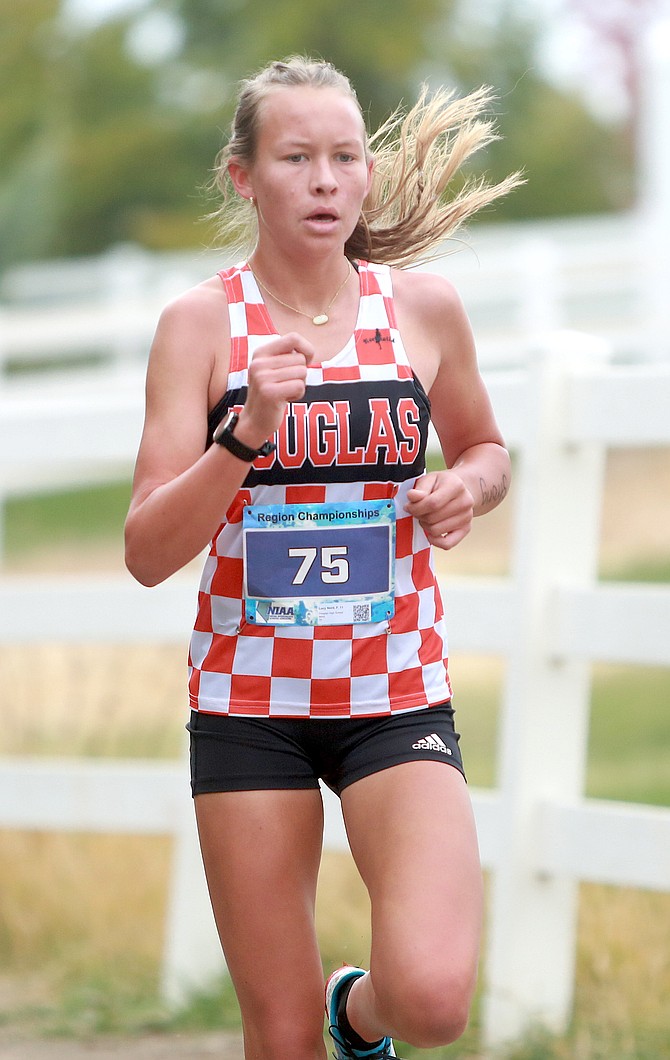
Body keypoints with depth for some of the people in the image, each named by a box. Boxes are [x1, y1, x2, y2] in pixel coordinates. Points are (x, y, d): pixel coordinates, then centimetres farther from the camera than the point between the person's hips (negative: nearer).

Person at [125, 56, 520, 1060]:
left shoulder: (423, 306, 1)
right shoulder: (202, 320, -5)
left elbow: (485, 447, 20)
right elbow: (148, 552, -9)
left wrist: (468, 485, -3)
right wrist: (246, 433, -24)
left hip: (396, 697, 1)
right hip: (249, 702, 0)